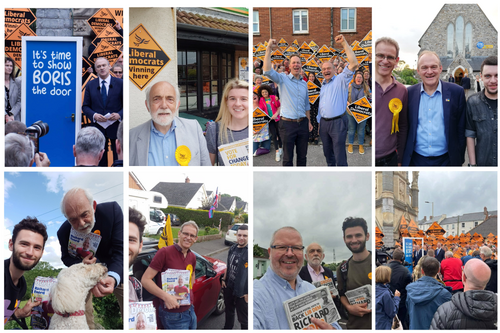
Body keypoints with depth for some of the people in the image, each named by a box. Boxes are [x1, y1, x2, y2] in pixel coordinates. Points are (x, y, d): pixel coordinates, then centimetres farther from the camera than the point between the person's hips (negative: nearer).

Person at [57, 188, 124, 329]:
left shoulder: (112, 210, -32)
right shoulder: (64, 232, -24)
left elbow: (120, 251, -33)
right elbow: (66, 257, -4)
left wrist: (113, 278, -53)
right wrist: (81, 264, -29)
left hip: (116, 270, -1)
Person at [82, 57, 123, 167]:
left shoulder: (120, 83, 2)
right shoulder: (90, 85, 8)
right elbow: (85, 106, 7)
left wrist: (119, 115, -17)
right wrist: (94, 115, -12)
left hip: (116, 126, -2)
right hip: (98, 127, 2)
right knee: (100, 160, 8)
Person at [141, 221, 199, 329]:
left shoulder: (192, 257, 7)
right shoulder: (165, 252, -15)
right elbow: (145, 280, -17)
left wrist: (189, 290, 10)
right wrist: (166, 296, -28)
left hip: (190, 310, 7)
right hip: (173, 314, -7)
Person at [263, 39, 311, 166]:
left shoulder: (304, 83, 13)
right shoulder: (283, 79, -3)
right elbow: (267, 71, -21)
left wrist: (309, 121, 17)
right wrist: (269, 49, -25)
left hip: (302, 123, 5)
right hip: (288, 123, -5)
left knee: (302, 156, 12)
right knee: (288, 157, 2)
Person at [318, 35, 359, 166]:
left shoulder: (340, 80, -3)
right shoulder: (323, 85, 18)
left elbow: (354, 64, -17)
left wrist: (344, 43, -20)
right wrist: (319, 121, 19)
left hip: (338, 122, -7)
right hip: (324, 122, 7)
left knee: (340, 155, -9)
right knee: (328, 153, 15)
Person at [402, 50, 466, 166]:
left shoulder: (456, 92, -1)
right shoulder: (409, 93, 2)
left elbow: (461, 130, 1)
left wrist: (459, 160, 0)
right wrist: (402, 159, 3)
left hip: (445, 160, -1)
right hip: (417, 160, 1)